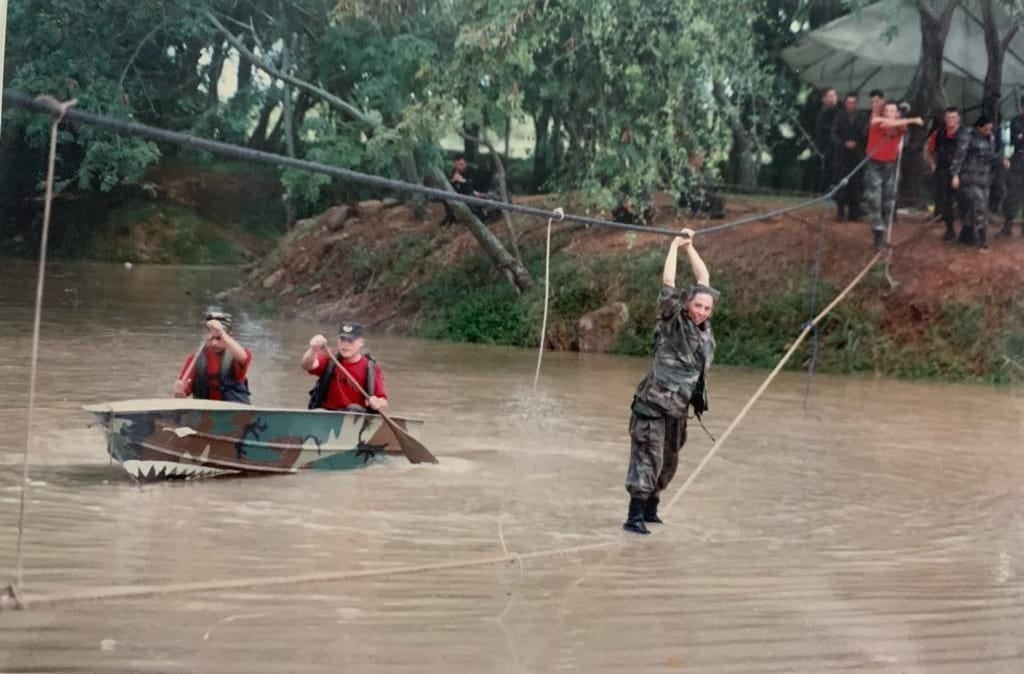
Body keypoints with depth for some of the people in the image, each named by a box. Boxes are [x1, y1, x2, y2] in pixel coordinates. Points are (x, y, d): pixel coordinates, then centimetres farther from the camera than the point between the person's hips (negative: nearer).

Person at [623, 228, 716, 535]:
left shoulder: (704, 326, 8)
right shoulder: (673, 323, -8)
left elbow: (704, 277, 14)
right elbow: (668, 285, -15)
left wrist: (689, 247, 14)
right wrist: (675, 246, -8)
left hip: (677, 409, 7)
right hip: (653, 406, -7)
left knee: (668, 463, 14)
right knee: (647, 460, -9)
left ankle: (650, 509, 27)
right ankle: (634, 516, -8)